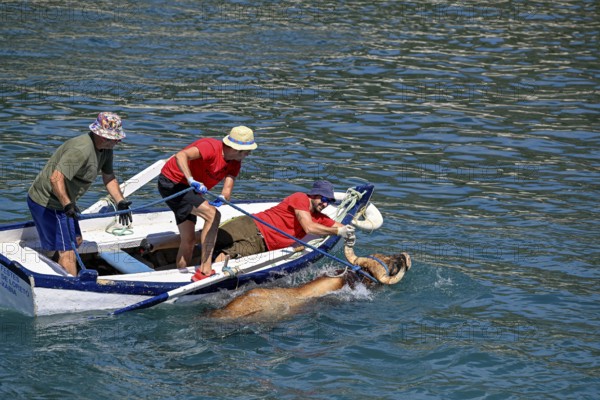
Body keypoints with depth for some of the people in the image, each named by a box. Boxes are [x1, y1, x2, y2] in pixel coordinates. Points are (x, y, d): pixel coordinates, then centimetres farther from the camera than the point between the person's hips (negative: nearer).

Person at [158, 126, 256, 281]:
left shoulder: (235, 163, 0)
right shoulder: (211, 147, -26)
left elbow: (227, 189, -12)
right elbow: (181, 156, -39)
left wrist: (222, 197, -35)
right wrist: (191, 181, -51)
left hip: (186, 188, 9)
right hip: (172, 182, -9)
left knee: (188, 240, 11)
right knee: (213, 215, -23)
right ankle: (205, 270, -23)